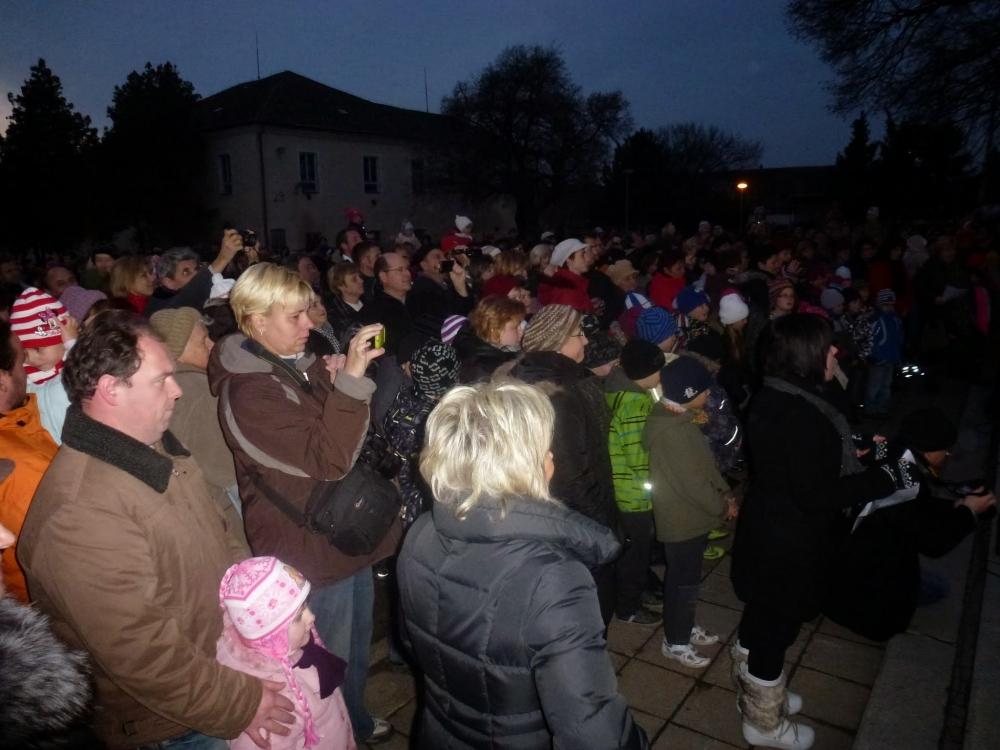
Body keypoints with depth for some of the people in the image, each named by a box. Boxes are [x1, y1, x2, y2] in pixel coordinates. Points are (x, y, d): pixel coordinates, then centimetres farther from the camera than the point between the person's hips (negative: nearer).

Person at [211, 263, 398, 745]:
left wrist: (336, 381, -1)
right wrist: (349, 379, -36)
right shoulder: (249, 392, -22)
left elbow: (345, 435, 16)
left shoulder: (299, 366, 4)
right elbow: (329, 459, -31)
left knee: (356, 644, 27)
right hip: (312, 548, -9)